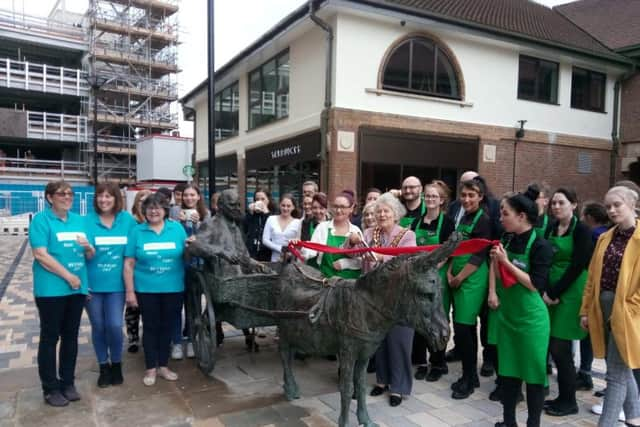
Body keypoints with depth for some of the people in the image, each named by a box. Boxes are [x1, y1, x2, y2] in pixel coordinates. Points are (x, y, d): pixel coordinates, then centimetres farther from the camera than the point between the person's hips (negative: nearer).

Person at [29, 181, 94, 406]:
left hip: (78, 287, 6)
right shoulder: (41, 220, -6)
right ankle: (50, 388, 16)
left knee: (71, 336, 13)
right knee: (50, 337, 5)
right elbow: (40, 255, -15)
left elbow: (90, 256, 13)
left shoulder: (79, 220, 11)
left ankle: (68, 383, 25)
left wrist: (88, 247, -10)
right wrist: (68, 276, -15)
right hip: (51, 289, -5)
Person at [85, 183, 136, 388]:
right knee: (98, 327, 10)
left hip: (116, 283, 0)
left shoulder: (127, 220, -2)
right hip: (93, 283, 0)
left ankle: (116, 364, 22)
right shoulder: (87, 221, -5)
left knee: (115, 326, -3)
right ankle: (103, 367, 29)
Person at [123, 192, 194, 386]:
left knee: (167, 326, 12)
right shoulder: (137, 231, -2)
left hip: (173, 288, 2)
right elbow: (129, 264, -3)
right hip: (146, 289, -1)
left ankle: (163, 365, 27)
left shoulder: (177, 228, 2)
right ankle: (150, 368, 22)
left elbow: (185, 256, 8)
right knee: (150, 327, 8)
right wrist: (130, 291, -7)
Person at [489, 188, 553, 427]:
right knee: (507, 369, 14)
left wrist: (506, 262, -19)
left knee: (533, 371, 5)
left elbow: (535, 284, -19)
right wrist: (492, 292, 5)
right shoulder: (507, 239, 3)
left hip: (531, 318, -6)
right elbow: (495, 268, 19)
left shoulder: (540, 246, -15)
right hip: (505, 313, 6)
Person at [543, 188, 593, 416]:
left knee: (560, 348, -4)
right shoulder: (551, 228, 9)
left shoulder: (581, 230, -8)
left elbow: (577, 267, -14)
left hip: (570, 293, -6)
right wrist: (545, 291, -5)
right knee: (552, 346, 7)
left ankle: (569, 401, 12)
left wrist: (553, 293, -15)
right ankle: (562, 396, 22)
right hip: (551, 291, 6)